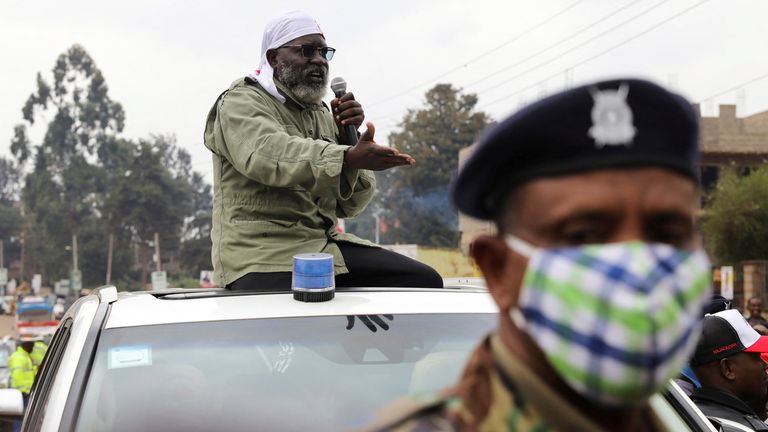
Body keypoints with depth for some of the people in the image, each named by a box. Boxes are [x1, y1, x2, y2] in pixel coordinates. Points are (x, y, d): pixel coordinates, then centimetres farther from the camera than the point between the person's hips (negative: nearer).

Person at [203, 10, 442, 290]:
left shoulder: (322, 114, 19)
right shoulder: (241, 102, -1)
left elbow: (349, 206, 14)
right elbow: (267, 154, -25)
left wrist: (349, 137, -2)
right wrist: (348, 156, -39)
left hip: (324, 244, 7)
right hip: (261, 254, -7)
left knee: (424, 280, -8)